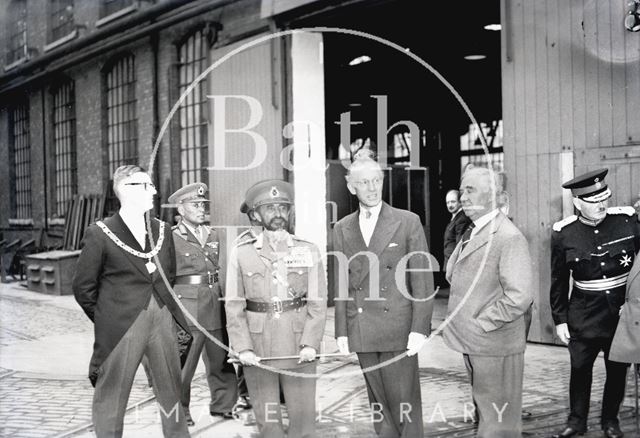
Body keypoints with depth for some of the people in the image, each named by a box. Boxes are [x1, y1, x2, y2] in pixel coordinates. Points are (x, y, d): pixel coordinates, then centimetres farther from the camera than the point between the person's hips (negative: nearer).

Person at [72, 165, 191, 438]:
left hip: (162, 322, 5)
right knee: (111, 397, 5)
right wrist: (107, 321, 3)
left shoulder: (162, 230, 9)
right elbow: (83, 288, -2)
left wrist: (165, 307, 14)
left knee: (171, 392, 14)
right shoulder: (99, 234, -7)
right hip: (121, 330, -5)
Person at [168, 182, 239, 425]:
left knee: (220, 358, 11)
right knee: (184, 362, -2)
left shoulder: (212, 235, 14)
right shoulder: (172, 238, -5)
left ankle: (222, 405, 27)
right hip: (187, 306, -6)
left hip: (215, 304, 6)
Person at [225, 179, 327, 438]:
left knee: (303, 414, 3)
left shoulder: (308, 251, 3)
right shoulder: (241, 254, 2)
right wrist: (242, 348, -9)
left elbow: (317, 302, 0)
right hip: (257, 348, 0)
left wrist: (310, 343, -11)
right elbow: (234, 306, 0)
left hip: (298, 347, 0)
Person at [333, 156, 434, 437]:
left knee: (404, 401, -2)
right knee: (378, 401, 10)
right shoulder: (342, 229, 10)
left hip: (398, 330, -3)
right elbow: (341, 283, 10)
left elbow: (422, 279, -3)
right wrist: (342, 331, 5)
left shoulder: (408, 222, 0)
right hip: (361, 332, 3)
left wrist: (419, 329, -9)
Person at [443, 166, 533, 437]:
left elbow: (519, 297, -24)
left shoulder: (509, 238, -17)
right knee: (483, 414, 20)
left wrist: (481, 323, -18)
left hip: (494, 346, -9)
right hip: (472, 343, 9)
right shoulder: (470, 234, 11)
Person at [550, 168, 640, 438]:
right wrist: (560, 319, 1)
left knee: (617, 369, 11)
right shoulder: (563, 233, -7)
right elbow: (559, 281, 1)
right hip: (584, 313, 0)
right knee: (580, 368, 6)